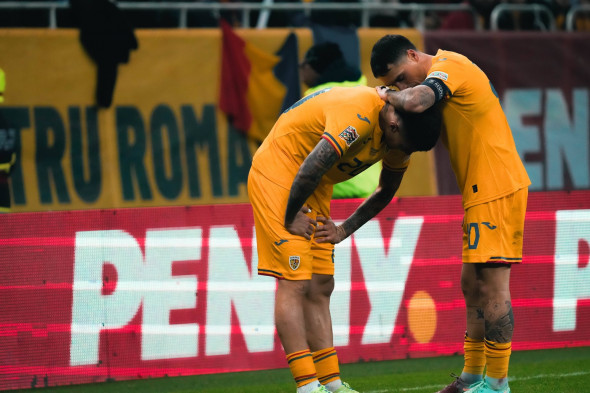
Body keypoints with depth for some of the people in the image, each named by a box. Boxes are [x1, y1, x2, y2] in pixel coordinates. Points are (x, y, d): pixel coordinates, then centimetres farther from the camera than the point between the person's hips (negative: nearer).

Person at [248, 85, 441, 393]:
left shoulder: (398, 132, -2)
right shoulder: (358, 116, -31)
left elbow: (386, 192, 15)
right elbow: (309, 171, -32)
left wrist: (345, 229, 8)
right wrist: (290, 218, -19)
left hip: (315, 188, 9)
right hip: (277, 172, -9)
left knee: (320, 288, 6)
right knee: (294, 283, -13)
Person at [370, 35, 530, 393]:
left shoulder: (446, 67, -13)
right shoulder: (450, 68, 17)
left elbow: (416, 102, -31)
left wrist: (389, 96, -11)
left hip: (496, 188, -10)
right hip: (483, 191, 10)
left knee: (491, 285, -9)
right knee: (473, 284, 14)